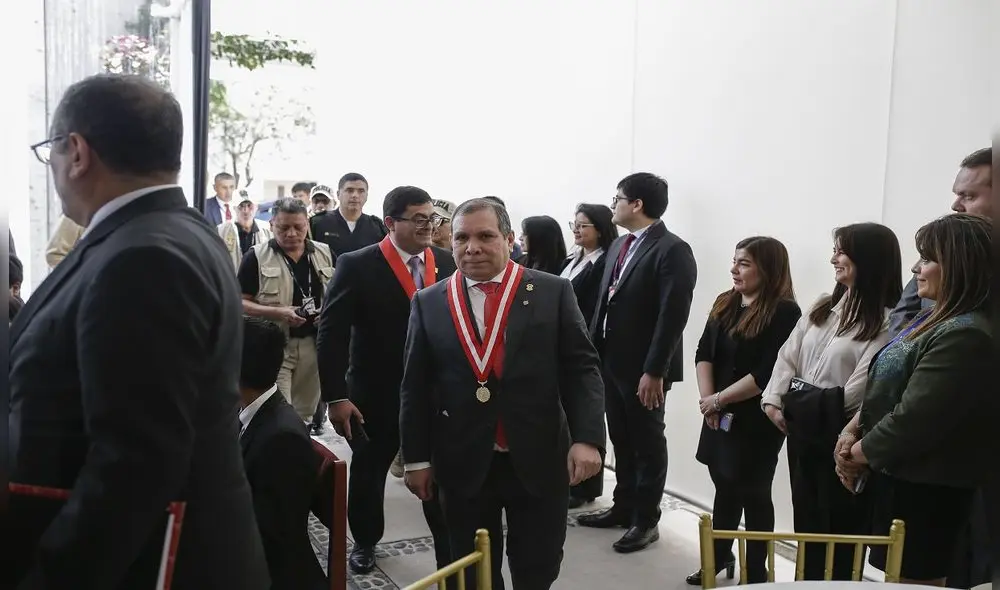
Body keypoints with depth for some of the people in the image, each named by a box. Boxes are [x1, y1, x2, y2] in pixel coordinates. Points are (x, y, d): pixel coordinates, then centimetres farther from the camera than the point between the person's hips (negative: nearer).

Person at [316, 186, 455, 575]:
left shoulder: (445, 262, -1)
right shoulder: (357, 265, -11)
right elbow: (331, 333, -12)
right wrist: (335, 397, -16)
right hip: (375, 395, -1)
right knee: (368, 471, 17)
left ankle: (451, 549, 22)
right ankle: (365, 542, 41)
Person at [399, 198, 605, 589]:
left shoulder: (554, 293, -2)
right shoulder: (429, 303, 2)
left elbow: (582, 369, -4)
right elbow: (415, 387, 5)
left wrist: (587, 438, -15)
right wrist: (417, 458, 3)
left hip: (540, 460, -1)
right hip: (463, 465, 1)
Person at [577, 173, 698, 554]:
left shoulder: (672, 250, -15)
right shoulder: (619, 245, 12)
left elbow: (673, 316, -20)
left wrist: (654, 371, -22)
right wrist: (593, 348, 10)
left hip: (643, 367, -8)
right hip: (611, 359, 8)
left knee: (648, 444, 7)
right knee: (621, 441, 18)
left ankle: (646, 520, 21)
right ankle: (623, 508, 33)